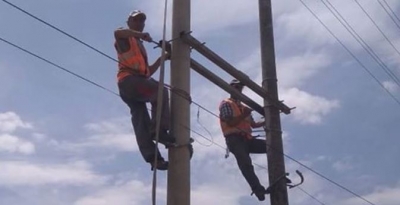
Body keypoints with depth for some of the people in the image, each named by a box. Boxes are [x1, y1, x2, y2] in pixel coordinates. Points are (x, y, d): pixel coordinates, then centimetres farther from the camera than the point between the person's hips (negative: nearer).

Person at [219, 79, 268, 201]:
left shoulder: (243, 107, 27)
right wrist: (244, 115, -17)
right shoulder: (226, 104, 4)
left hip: (246, 139, 7)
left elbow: (253, 124, 24)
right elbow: (230, 122, -11)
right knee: (245, 163, -24)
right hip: (234, 139, -7)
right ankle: (258, 190, -34)